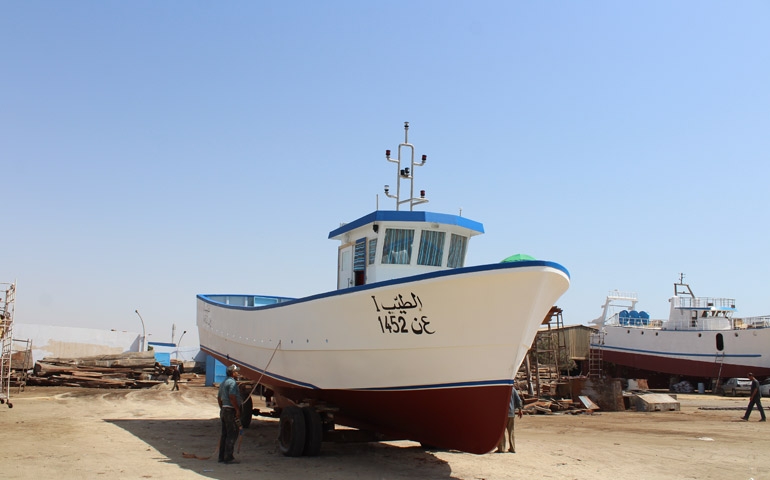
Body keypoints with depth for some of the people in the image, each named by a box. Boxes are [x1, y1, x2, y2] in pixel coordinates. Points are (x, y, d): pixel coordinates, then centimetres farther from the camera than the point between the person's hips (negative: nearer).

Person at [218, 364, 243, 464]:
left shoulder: (223, 382, 18)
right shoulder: (232, 382, -14)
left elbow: (219, 398, 23)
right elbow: (232, 397, -23)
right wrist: (237, 410, -20)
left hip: (224, 410, 10)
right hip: (231, 411, -10)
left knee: (224, 434, 13)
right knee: (232, 434, -6)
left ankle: (222, 456, 17)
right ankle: (228, 457, -6)